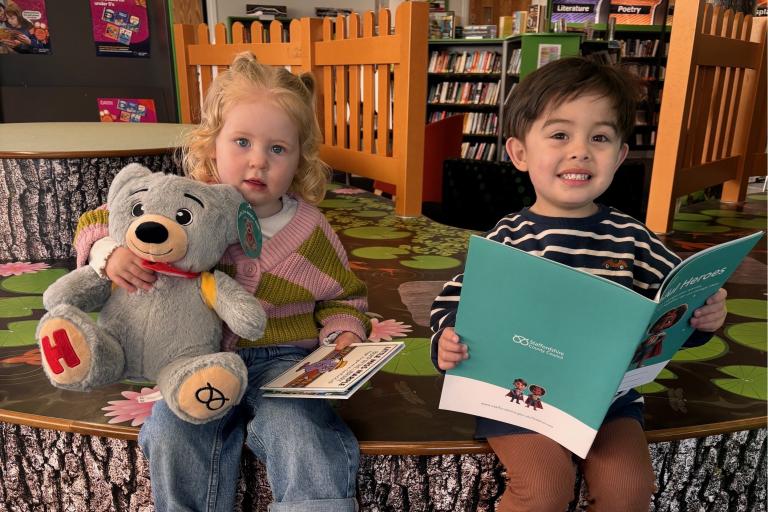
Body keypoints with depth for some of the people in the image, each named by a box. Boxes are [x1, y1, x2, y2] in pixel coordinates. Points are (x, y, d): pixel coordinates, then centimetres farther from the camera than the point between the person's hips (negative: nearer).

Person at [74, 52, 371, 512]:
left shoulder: (310, 231, -4)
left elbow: (343, 296, 12)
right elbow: (96, 224, 6)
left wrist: (344, 334, -8)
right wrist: (110, 254, -16)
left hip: (281, 358, -1)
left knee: (301, 435, -27)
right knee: (173, 435, -21)